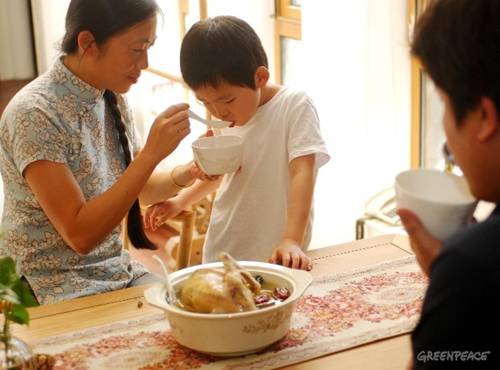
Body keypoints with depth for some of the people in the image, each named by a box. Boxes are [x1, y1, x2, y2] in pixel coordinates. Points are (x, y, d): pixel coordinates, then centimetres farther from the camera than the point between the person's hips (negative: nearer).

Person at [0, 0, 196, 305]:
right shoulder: (34, 114, -21)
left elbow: (139, 188, 13)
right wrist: (151, 154, -28)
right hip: (51, 290, -7)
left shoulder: (111, 98, 1)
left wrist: (186, 174, -7)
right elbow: (80, 234, -24)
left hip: (116, 271, 7)